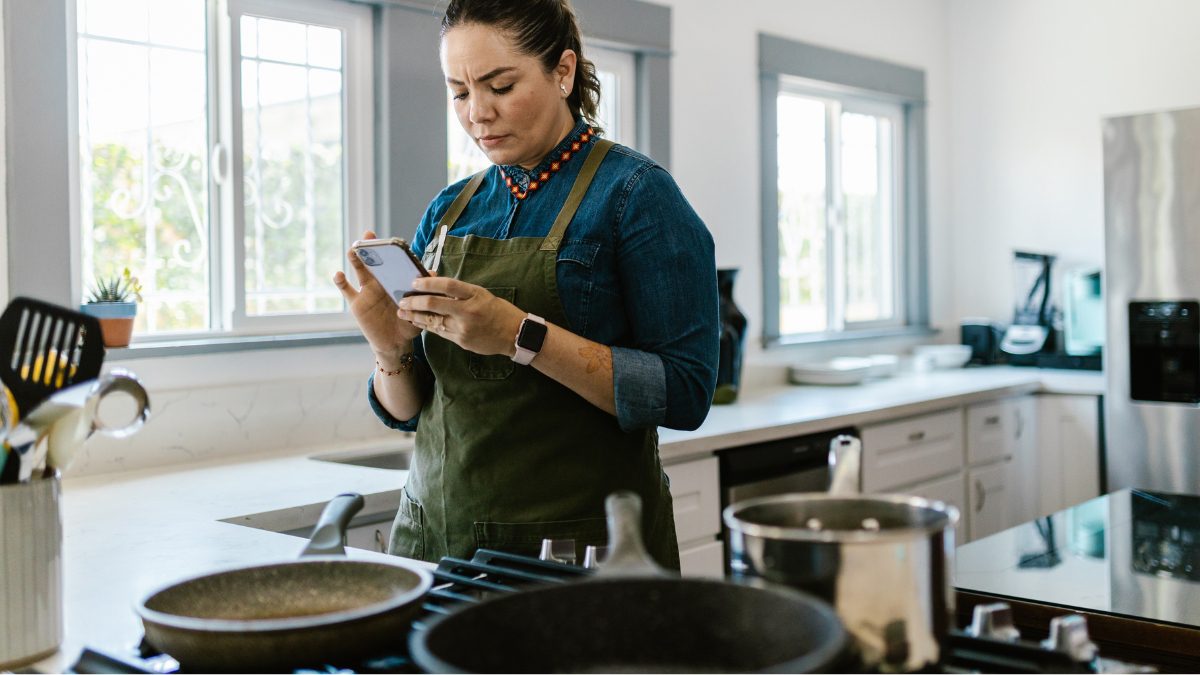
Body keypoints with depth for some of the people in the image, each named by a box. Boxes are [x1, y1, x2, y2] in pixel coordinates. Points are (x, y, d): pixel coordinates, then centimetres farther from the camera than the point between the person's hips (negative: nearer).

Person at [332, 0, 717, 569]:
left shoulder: (635, 193, -8)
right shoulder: (447, 212, 7)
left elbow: (684, 393, -17)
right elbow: (406, 411, 11)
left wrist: (522, 336, -24)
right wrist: (392, 350, -11)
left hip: (582, 542, -4)